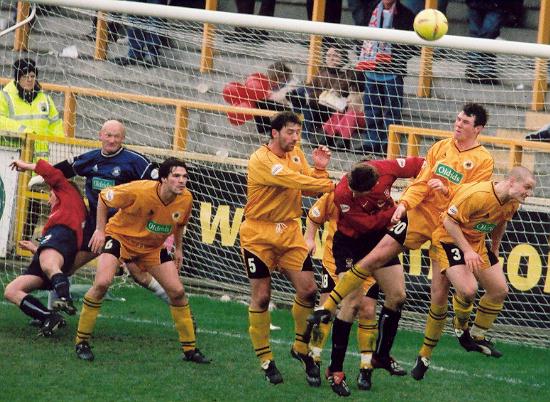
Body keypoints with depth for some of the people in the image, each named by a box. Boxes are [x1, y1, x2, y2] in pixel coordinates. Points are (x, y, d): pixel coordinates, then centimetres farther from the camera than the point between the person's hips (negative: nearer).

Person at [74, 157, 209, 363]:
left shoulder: (186, 199, -16)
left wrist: (178, 249, 10)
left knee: (177, 291, -3)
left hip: (152, 247, 5)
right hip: (120, 236, -5)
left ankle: (190, 349, 12)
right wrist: (100, 230, -14)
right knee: (102, 283, -25)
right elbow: (103, 196, -15)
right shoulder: (139, 191, -31)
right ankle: (81, 342, -10)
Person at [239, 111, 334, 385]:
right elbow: (294, 181, -28)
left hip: (290, 232, 6)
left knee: (308, 290, -4)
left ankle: (301, 348, 16)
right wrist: (332, 186, -29)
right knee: (261, 297, -2)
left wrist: (319, 169, -10)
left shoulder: (296, 155, 7)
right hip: (259, 235, -6)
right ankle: (265, 360, 11)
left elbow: (309, 186, 8)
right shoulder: (261, 161, -18)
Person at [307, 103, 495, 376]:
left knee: (439, 294, -2)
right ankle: (327, 308, -6)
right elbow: (421, 182, 5)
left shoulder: (483, 161, -2)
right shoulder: (440, 148, 8)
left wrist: (446, 190, -23)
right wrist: (404, 203, -10)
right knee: (375, 257, -11)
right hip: (420, 215, 2)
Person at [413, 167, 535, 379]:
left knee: (500, 290, 4)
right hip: (451, 240, -8)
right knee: (468, 289, -25)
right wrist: (467, 251, -28)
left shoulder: (512, 203, -5)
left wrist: (495, 249, 17)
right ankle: (461, 326, 8)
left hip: (477, 244, 8)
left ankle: (477, 337, 23)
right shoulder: (477, 195, -32)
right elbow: (449, 220, -26)